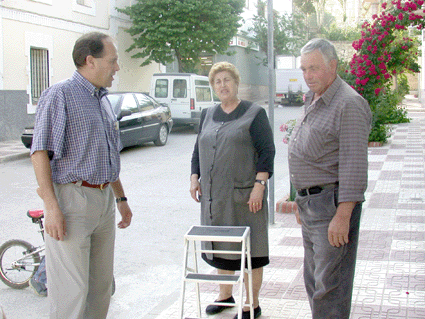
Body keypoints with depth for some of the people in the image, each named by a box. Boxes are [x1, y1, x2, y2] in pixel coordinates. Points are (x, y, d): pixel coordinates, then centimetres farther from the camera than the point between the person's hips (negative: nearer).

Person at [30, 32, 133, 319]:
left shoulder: (103, 100, 18)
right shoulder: (60, 95, -8)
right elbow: (40, 153, -14)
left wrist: (121, 198, 25)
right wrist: (52, 207, -21)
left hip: (104, 199, 8)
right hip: (72, 200, -8)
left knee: (101, 285, 13)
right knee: (71, 290, -7)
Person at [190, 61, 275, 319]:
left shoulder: (254, 114, -3)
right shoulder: (208, 115, 14)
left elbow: (267, 152, -8)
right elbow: (198, 150, 20)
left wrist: (259, 185, -16)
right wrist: (195, 178, 8)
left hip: (243, 195, -5)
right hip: (214, 194, 6)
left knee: (249, 249, 0)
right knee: (221, 246, 14)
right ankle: (225, 295, 30)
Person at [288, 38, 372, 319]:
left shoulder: (349, 104, -15)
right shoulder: (312, 102, 15)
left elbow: (354, 166, -21)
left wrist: (343, 216, -24)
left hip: (333, 202, -10)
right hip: (311, 202, 10)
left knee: (330, 285, -5)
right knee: (314, 280, 17)